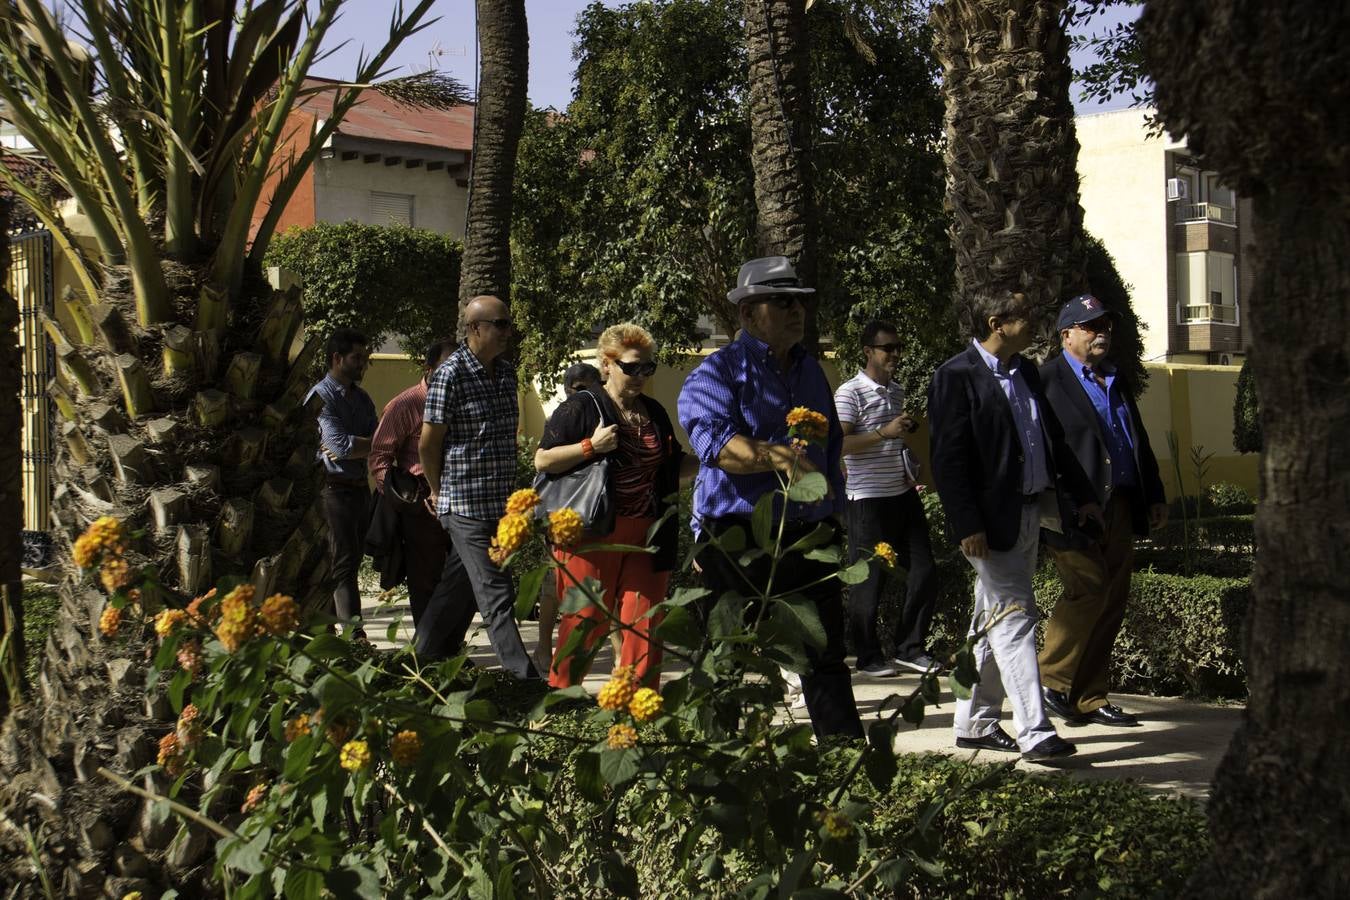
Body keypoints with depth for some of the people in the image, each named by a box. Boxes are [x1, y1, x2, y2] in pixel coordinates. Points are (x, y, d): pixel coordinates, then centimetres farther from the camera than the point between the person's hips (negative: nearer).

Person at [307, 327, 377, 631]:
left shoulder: (362, 398, 16)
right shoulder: (321, 397, -9)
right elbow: (342, 447, -19)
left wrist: (352, 446, -14)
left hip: (360, 488, 8)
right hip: (335, 489, -8)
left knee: (349, 564, 9)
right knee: (343, 567, -10)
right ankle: (355, 638, -14)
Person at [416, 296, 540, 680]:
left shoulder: (506, 373, 10)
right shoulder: (450, 375, -12)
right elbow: (428, 443, -6)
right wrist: (441, 493, 5)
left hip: (500, 503, 7)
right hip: (466, 505, -7)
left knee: (460, 587, 16)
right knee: (496, 596, -8)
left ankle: (426, 663, 28)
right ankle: (523, 677, -7)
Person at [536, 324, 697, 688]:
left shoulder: (654, 413, 17)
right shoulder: (581, 408, -3)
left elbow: (674, 466, 27)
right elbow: (543, 460, -6)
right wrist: (590, 447, -17)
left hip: (646, 538, 5)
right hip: (593, 535, -5)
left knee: (645, 627, 2)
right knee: (585, 623, -2)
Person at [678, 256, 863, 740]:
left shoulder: (810, 370, 19)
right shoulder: (718, 372, -3)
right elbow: (712, 438, -22)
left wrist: (832, 512, 26)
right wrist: (771, 456, -39)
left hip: (810, 535, 6)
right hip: (741, 536, -5)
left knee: (826, 653, 8)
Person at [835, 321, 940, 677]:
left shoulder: (897, 390, 15)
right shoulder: (850, 392, -9)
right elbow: (838, 444, -19)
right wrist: (884, 433, -25)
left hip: (902, 494, 8)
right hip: (868, 500, -8)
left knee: (924, 572, 5)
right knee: (868, 580, 0)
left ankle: (910, 648, 17)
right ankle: (869, 657, 11)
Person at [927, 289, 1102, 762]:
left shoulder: (1025, 372, 13)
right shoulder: (956, 376, -12)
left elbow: (1053, 439, 20)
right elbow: (949, 458, -16)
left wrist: (1082, 494, 15)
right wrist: (967, 525, -21)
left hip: (1030, 513, 8)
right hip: (991, 521, -8)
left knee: (995, 622, 14)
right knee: (1015, 617, -9)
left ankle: (975, 722, 22)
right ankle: (1033, 731, -8)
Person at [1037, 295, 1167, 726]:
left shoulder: (1117, 380, 21)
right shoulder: (1047, 380, -4)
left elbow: (1140, 443, 26)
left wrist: (1155, 495, 21)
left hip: (1119, 508, 8)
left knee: (1113, 600, 6)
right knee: (1088, 590, -15)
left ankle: (1088, 697, 14)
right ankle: (1052, 680, 2)